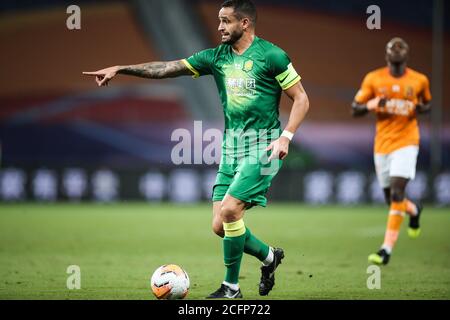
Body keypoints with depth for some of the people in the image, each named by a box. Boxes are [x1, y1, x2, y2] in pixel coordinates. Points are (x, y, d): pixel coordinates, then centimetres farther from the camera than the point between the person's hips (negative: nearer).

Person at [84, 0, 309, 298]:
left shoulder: (271, 55, -8)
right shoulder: (217, 57, 9)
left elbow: (301, 98, -5)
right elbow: (169, 68, 7)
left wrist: (285, 136, -18)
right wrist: (120, 69, 1)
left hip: (263, 147, -7)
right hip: (231, 147, 7)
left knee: (229, 209, -19)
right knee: (220, 225, 1)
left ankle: (232, 287, -3)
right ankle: (269, 256, 27)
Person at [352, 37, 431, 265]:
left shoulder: (419, 80, 1)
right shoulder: (373, 79, 0)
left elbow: (427, 103, 19)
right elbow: (355, 109, 4)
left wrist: (421, 108, -5)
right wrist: (372, 105, -17)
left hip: (406, 141, -3)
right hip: (382, 144, 3)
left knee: (397, 193, -17)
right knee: (391, 198, 9)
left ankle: (387, 248, -16)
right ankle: (414, 210, 45)